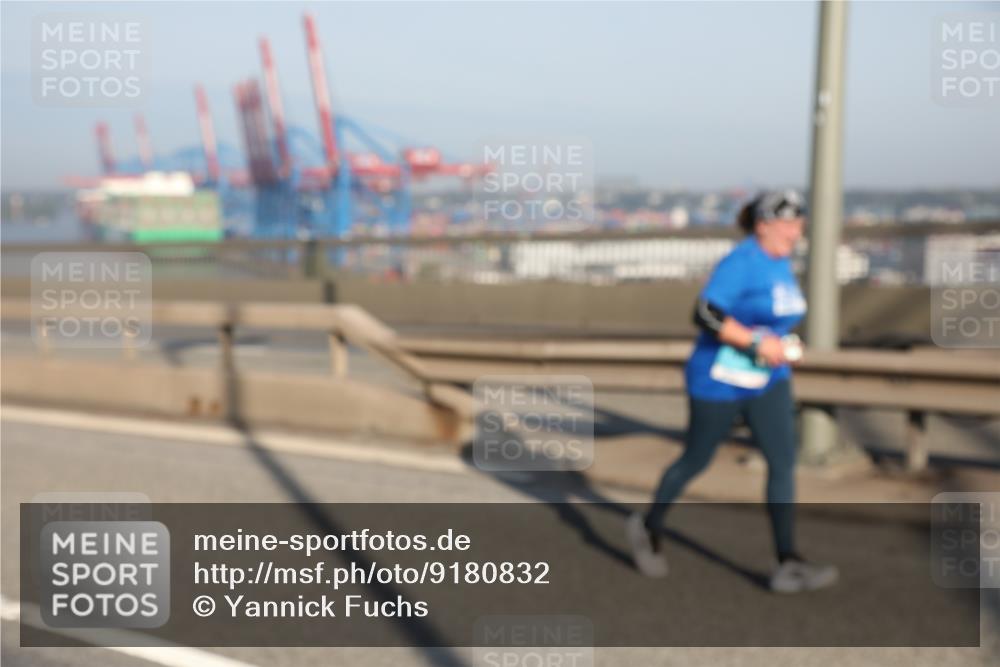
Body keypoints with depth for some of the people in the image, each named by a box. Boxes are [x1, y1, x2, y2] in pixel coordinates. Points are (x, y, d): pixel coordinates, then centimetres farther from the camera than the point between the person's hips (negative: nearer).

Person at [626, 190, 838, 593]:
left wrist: (780, 344, 12)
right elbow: (705, 313, -27)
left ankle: (788, 565, -5)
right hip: (719, 382, -7)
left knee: (783, 461, -5)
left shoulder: (781, 262, 7)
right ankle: (648, 528, 32)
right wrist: (757, 343, -28)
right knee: (696, 461, 8)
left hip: (768, 382, 7)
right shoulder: (741, 262, -18)